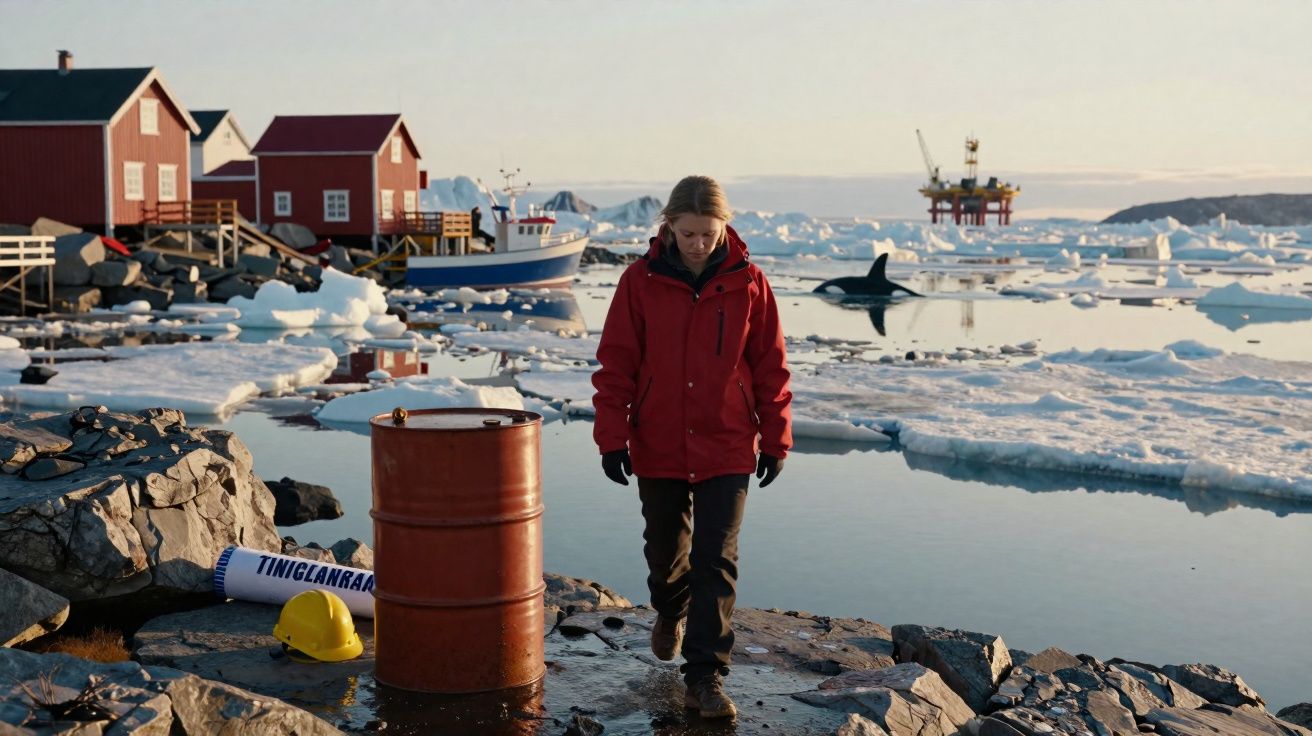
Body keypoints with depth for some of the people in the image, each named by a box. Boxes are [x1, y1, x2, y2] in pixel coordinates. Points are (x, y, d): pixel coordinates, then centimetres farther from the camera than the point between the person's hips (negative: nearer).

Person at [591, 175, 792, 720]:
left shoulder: (747, 284, -6)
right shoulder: (641, 281, -6)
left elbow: (770, 367, 1)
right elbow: (615, 363, -2)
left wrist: (775, 439, 3)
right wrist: (612, 435, -6)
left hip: (726, 448, -1)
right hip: (658, 446, 1)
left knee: (716, 561, -5)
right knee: (664, 549, 18)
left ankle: (705, 675, 2)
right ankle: (670, 612, 50)